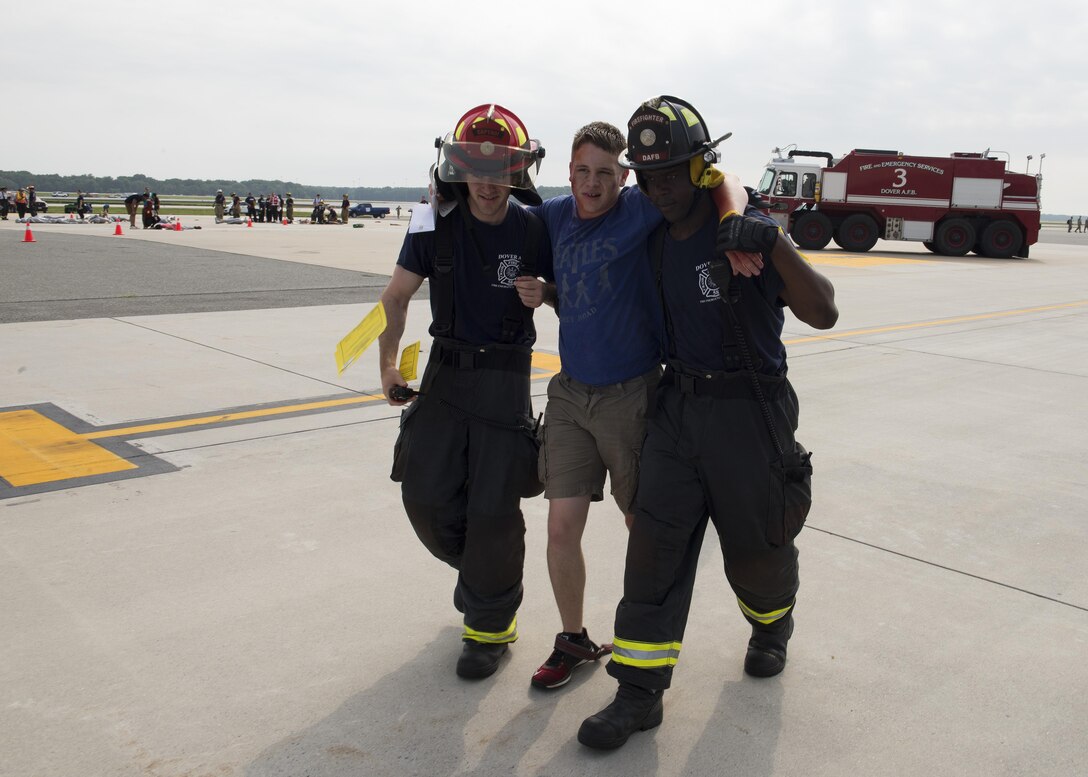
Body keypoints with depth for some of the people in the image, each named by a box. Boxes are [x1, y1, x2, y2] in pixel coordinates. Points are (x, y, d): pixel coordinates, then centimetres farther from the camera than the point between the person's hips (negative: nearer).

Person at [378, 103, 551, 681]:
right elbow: (396, 296, 6)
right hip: (446, 372, 3)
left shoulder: (533, 229, -10)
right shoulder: (434, 225, -5)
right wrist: (387, 366, 6)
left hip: (506, 379, -2)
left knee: (494, 510, -1)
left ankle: (490, 623, 20)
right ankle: (481, 571, 34)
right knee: (426, 495, 3)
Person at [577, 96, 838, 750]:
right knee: (655, 547, 1)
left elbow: (822, 314, -20)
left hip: (748, 408, -5)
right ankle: (641, 692, 10)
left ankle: (772, 626, 46)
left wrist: (774, 244, -32)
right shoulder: (657, 242, 7)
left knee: (756, 544, 12)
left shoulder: (747, 233, -13)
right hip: (679, 403, 5)